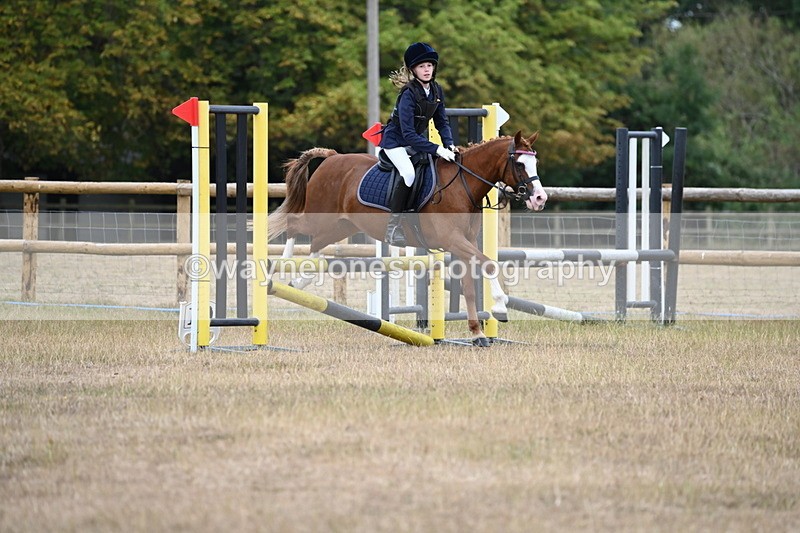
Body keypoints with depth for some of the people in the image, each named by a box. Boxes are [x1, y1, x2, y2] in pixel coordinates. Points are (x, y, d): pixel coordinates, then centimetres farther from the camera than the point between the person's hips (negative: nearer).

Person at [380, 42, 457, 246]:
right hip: (396, 142, -8)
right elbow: (408, 134, -30)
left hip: (415, 140, 8)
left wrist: (449, 145, -14)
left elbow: (442, 122, 5)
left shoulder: (436, 90, -3)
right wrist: (437, 150, -35)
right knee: (408, 173, -31)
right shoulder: (408, 94, -26)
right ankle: (393, 226, -27)